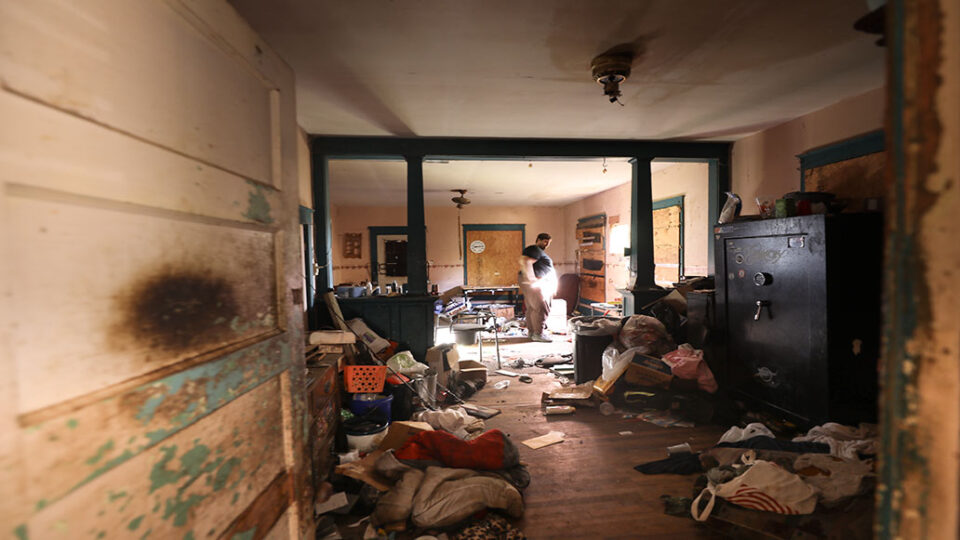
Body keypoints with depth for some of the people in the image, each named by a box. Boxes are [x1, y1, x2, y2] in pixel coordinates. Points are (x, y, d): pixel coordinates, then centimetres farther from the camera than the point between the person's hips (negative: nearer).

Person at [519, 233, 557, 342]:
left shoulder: (540, 251, 24)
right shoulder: (534, 250, -11)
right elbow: (524, 262, -26)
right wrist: (532, 278, -26)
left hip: (539, 283, 11)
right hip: (534, 284, -11)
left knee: (532, 308, 11)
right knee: (541, 308, -12)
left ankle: (531, 332, 15)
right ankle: (538, 333, -8)